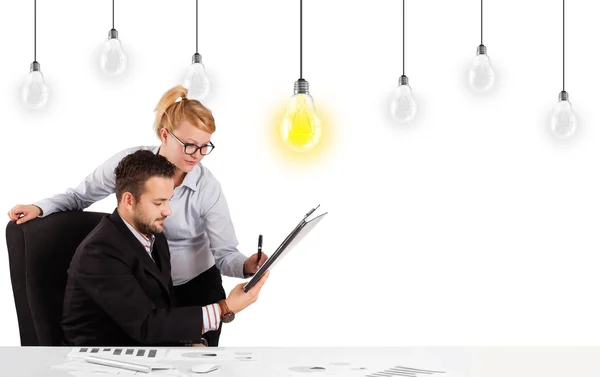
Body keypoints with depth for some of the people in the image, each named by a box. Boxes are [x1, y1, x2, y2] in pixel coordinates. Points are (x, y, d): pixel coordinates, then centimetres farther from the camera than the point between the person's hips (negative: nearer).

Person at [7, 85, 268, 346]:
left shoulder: (208, 188, -19)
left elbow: (225, 254, -17)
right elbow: (80, 196, 0)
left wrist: (247, 266, -39)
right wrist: (40, 207, -15)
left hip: (197, 288, -1)